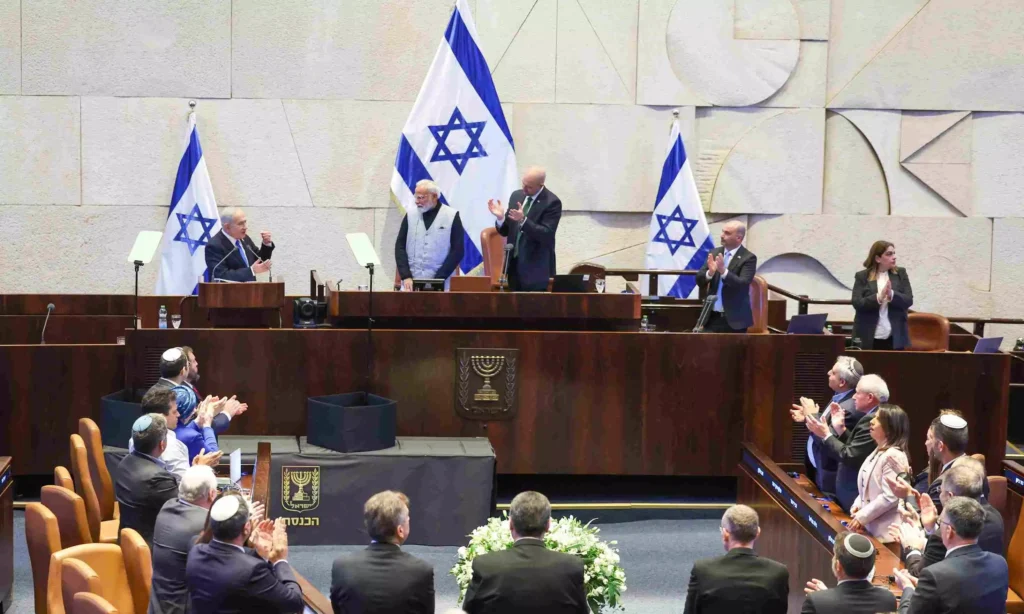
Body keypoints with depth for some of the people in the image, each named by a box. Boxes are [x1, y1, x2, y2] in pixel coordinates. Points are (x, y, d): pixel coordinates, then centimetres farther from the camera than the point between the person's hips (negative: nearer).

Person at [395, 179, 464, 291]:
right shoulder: (410, 214, 7)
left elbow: (457, 251, -5)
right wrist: (406, 276, -7)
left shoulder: (452, 216, -2)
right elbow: (400, 247, 5)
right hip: (411, 282, 2)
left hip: (440, 285, -2)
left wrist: (438, 279, -11)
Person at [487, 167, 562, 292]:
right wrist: (501, 217, -10)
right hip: (514, 263, 6)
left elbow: (547, 235, -19)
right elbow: (505, 231, 12)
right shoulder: (516, 196, 8)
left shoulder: (552, 202, -11)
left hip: (536, 268, -6)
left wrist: (523, 220, -30)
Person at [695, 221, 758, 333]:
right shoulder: (715, 253, 8)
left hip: (734, 318, -4)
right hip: (712, 317, 4)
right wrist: (710, 272, -18)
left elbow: (743, 284, -20)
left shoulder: (748, 258, -7)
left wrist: (723, 271, -33)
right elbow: (699, 280, 4)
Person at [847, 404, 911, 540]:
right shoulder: (878, 452, 14)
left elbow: (889, 497, -21)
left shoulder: (893, 456, -17)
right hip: (871, 526, 9)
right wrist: (858, 505, 3)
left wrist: (862, 517, -17)